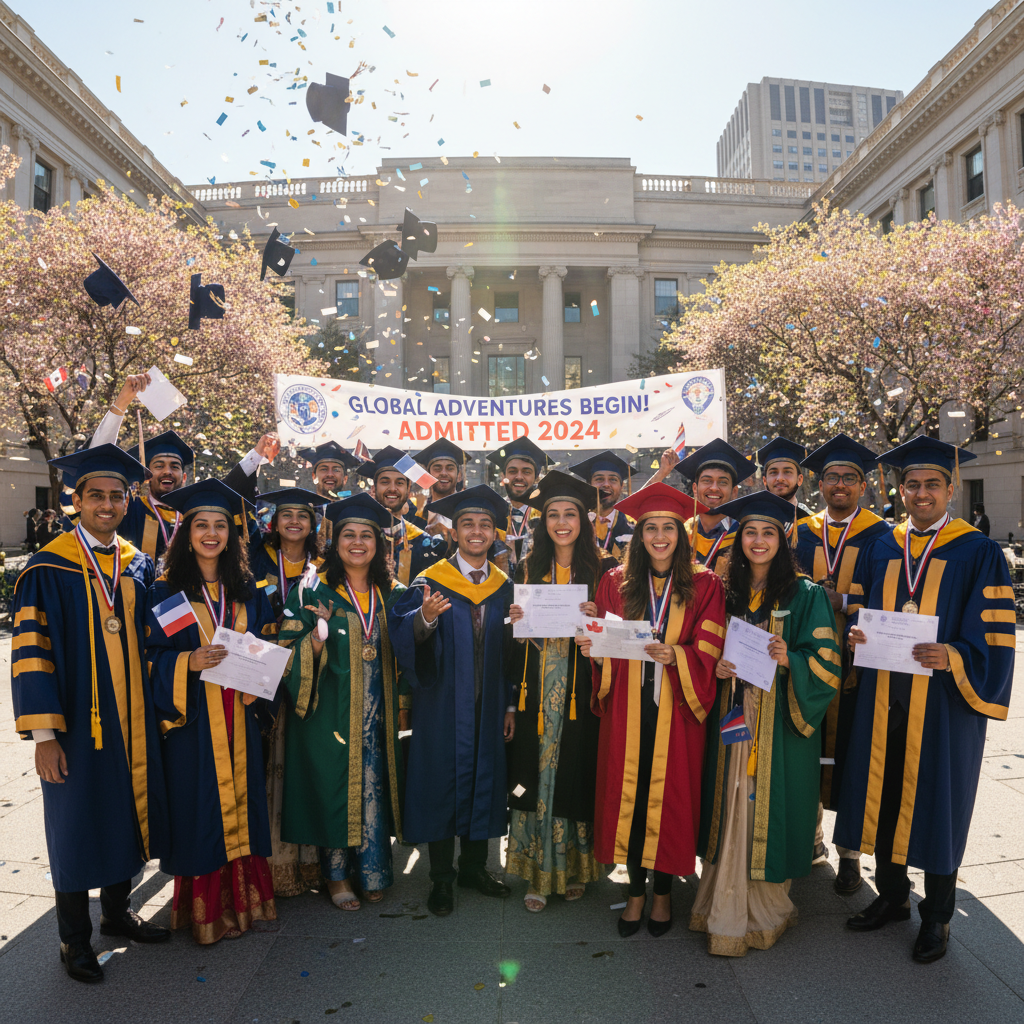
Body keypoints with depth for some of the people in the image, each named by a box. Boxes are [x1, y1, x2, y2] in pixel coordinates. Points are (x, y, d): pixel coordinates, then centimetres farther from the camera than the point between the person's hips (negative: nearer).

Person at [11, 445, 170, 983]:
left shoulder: (138, 565, 5)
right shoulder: (48, 569, -9)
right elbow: (30, 654, -12)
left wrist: (159, 710, 8)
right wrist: (43, 733, -17)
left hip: (133, 720, 5)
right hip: (77, 721, -4)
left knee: (128, 813, 15)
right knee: (77, 825, 8)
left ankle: (117, 911, 36)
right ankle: (74, 937, 28)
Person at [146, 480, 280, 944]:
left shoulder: (247, 590, 7)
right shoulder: (166, 591, -3)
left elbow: (267, 644, 12)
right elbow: (152, 657, -5)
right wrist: (188, 662, -23)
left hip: (238, 717, 3)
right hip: (191, 718, -3)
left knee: (239, 802, 10)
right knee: (199, 807, 3)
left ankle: (242, 899, 27)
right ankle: (204, 910, 21)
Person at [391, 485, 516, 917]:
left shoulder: (504, 586, 5)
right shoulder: (430, 582, -6)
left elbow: (510, 650, 9)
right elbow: (402, 636, -19)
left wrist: (510, 704, 7)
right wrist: (425, 619, -40)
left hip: (488, 704, 4)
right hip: (443, 703, -3)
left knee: (485, 780, 12)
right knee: (442, 781, 5)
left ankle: (474, 866, 31)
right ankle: (441, 878, 22)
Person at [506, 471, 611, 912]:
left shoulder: (601, 569, 1)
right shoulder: (528, 568, 8)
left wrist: (596, 620, -18)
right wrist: (516, 621, -9)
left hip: (580, 691, -2)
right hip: (538, 690, 2)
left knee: (575, 773, 5)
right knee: (537, 773, 4)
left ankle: (574, 869, 24)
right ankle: (538, 873, 18)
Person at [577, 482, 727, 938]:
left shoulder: (704, 586, 1)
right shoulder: (615, 583, 5)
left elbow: (708, 654, -4)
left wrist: (674, 654, -23)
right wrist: (593, 648, -14)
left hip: (676, 710, -1)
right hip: (628, 708, 2)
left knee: (669, 795, 5)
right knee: (627, 793, 6)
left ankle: (663, 890, 27)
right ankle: (636, 891, 24)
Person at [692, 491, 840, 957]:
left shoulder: (806, 595, -2)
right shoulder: (725, 593, 8)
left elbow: (827, 662, -5)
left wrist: (789, 659, -22)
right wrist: (716, 668, -6)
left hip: (781, 724, -3)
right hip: (733, 720, 3)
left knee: (768, 809, 3)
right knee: (732, 812, 8)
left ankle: (765, 911, 22)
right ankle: (726, 912, 23)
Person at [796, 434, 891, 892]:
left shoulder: (880, 537, 0)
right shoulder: (801, 534, 8)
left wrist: (841, 601, -18)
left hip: (856, 664, -2)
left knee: (850, 751, 4)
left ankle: (850, 853, 20)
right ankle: (811, 836, 27)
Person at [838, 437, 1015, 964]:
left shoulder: (979, 553, -5)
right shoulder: (881, 548, 7)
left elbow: (994, 638, -9)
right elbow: (861, 609, 13)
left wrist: (952, 657, -26)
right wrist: (857, 632, -8)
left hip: (943, 700, -4)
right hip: (883, 697, 4)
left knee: (935, 802, 8)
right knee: (884, 795, 12)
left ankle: (937, 915, 28)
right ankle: (891, 895, 33)